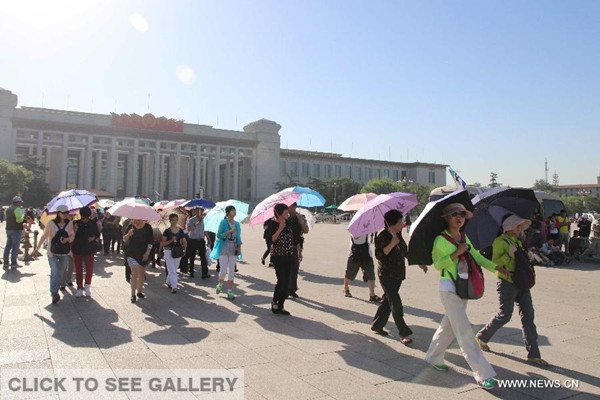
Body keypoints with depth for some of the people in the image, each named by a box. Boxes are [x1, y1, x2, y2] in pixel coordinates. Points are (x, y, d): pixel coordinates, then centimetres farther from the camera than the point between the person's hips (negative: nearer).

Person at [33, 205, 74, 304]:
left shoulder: (69, 224, 2)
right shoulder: (51, 223, -6)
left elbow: (72, 235, 7)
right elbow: (44, 236, 4)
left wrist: (67, 239, -16)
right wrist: (37, 248, 10)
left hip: (64, 252, 3)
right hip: (53, 252, -3)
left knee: (61, 273, 10)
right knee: (55, 272, -13)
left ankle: (55, 292, 25)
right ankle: (54, 293, -9)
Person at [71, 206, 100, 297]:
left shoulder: (93, 223, -3)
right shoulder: (76, 223, -4)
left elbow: (97, 234, 10)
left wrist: (94, 238, -11)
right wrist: (74, 231, -23)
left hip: (89, 250, 0)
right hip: (77, 250, 1)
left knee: (90, 269, -3)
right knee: (78, 270, 9)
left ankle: (87, 285, 19)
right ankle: (80, 288, 21)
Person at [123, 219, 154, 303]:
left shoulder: (147, 227, -3)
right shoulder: (130, 227, -3)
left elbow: (150, 241, -1)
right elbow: (124, 240, -2)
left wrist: (147, 253, -7)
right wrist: (128, 234, -23)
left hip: (144, 254, 2)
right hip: (132, 254, -2)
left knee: (142, 273, 11)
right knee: (135, 273, -12)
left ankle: (139, 292, 25)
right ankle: (133, 294, -7)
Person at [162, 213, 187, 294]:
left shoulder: (180, 231, 5)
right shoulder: (167, 231, -4)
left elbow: (184, 241, 11)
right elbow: (163, 243, -6)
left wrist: (184, 248, -6)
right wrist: (171, 240, -20)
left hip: (178, 252, 4)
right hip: (169, 251, -4)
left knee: (174, 269, 15)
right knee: (172, 270, -7)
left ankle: (168, 282, 37)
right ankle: (174, 287, -7)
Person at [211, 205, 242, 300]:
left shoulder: (237, 224, 9)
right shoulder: (223, 222, -5)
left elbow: (238, 236, 12)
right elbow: (218, 235, -8)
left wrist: (239, 246, 0)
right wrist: (229, 232, -19)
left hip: (233, 249, 4)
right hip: (224, 249, -4)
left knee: (232, 271, 2)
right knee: (223, 270, -6)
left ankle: (230, 291, 9)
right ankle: (220, 285, 24)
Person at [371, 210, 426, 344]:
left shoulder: (398, 234, 10)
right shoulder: (382, 236, -15)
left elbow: (405, 251, 20)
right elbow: (379, 255, -22)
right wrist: (392, 244, -30)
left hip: (398, 274, 8)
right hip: (386, 274, -8)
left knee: (388, 301, 13)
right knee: (396, 303, -8)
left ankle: (377, 325, 27)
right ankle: (404, 334, -2)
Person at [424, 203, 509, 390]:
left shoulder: (465, 238, 10)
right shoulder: (441, 240, -11)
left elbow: (477, 257, 15)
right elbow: (437, 264, -15)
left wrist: (496, 267, 7)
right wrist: (456, 253, -22)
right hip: (449, 290, -7)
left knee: (449, 326, 16)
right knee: (464, 331, -7)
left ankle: (433, 358, 34)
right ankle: (483, 374, -3)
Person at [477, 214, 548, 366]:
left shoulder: (518, 241, 16)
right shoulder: (499, 241, -10)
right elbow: (495, 262, -17)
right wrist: (508, 255, -27)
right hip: (507, 283, -8)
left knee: (528, 316, 3)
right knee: (505, 315, -4)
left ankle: (533, 354, 8)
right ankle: (482, 337, 18)